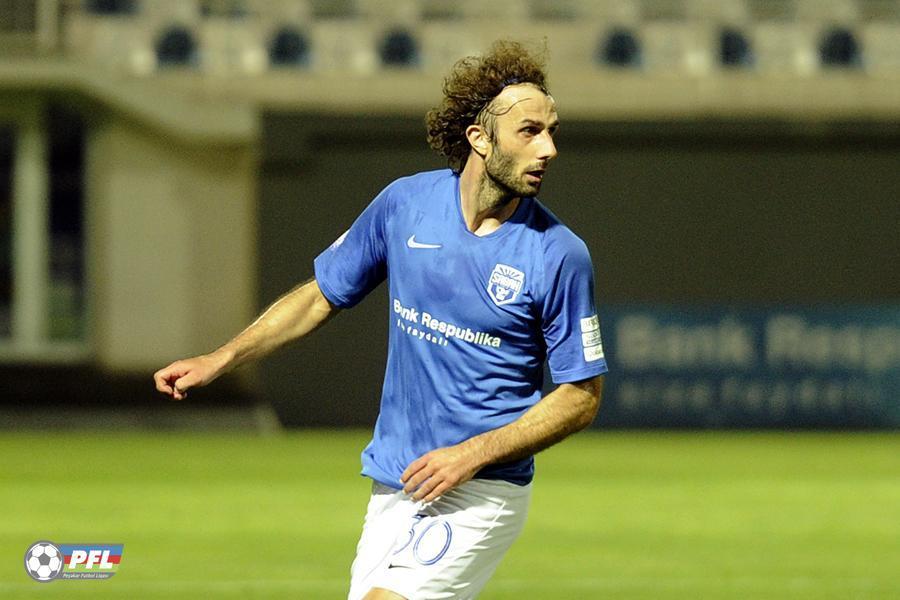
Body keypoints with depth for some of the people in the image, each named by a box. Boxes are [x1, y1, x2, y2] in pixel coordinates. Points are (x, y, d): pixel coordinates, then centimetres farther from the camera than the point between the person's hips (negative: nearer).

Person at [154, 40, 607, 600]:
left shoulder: (560, 255, -12)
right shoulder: (405, 203, -1)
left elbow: (582, 397, -7)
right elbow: (322, 295, 15)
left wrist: (473, 455, -15)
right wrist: (220, 360, 9)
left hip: (479, 493, -5)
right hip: (394, 485, 5)